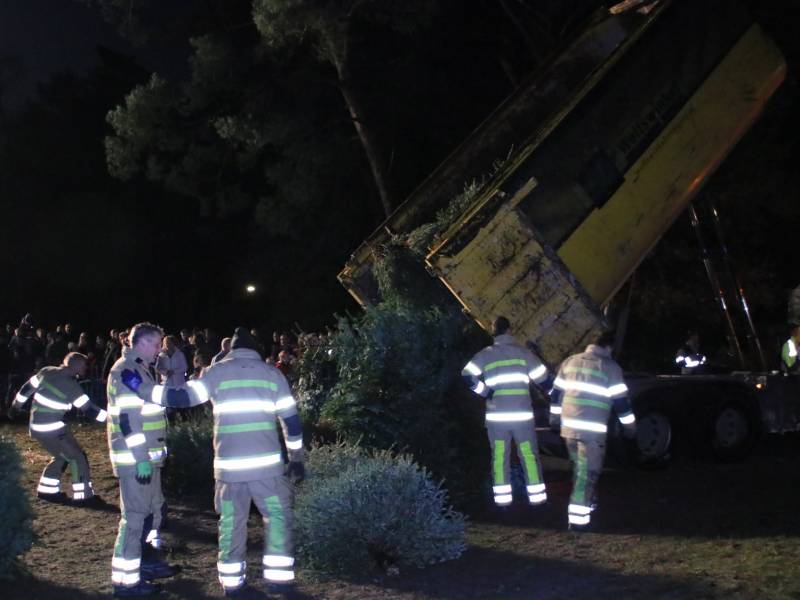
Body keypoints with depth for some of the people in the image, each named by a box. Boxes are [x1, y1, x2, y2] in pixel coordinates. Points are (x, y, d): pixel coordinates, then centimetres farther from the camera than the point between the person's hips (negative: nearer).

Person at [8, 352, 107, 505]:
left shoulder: (47, 372, 0)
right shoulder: (72, 387, -19)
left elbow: (27, 388, 10)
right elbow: (89, 409, -16)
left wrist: (17, 404, 25)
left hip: (37, 427, 8)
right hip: (51, 429, -8)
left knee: (62, 457, 23)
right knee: (77, 457, 0)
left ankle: (47, 491, 29)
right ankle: (83, 496, 2)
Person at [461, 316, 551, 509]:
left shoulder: (485, 355, 3)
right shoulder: (523, 352, 1)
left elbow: (468, 376, -9)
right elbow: (542, 378, 3)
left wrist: (485, 392, -1)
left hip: (496, 415, 1)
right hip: (522, 414, -1)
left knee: (499, 456, 8)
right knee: (529, 454, 7)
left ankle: (502, 498, 7)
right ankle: (536, 496, 8)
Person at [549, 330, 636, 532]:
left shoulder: (570, 361, 11)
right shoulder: (610, 368, -5)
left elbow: (556, 392, 17)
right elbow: (621, 401, -4)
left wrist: (555, 416, 28)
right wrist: (630, 426, 8)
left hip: (569, 426, 6)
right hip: (592, 430, -6)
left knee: (579, 469, 23)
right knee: (588, 473, -3)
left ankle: (586, 504, 37)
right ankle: (578, 519, -9)